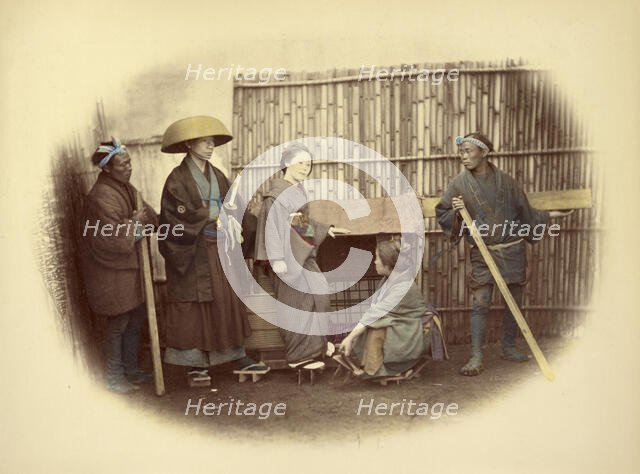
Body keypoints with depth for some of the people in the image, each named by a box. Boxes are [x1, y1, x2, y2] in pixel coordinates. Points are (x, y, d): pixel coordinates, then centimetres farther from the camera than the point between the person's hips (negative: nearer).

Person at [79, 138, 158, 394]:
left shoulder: (126, 188, 6)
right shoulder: (101, 197, -23)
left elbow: (146, 212, 14)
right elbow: (116, 240, -24)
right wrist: (136, 222, -13)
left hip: (130, 267, 9)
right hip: (111, 271, -9)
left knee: (136, 320, 16)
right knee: (118, 324, 3)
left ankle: (131, 370, 32)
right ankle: (114, 378, 18)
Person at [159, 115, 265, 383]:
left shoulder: (216, 176, 12)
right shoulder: (178, 179, -8)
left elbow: (230, 208, 13)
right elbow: (180, 217, -17)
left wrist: (232, 226, -6)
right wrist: (212, 214, -14)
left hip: (219, 249, 6)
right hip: (193, 252, -6)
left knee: (229, 300, 7)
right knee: (194, 305, 0)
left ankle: (237, 356, 15)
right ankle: (195, 362, 9)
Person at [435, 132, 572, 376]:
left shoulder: (505, 181, 2)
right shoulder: (459, 184, -3)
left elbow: (525, 211, 14)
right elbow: (442, 216, 0)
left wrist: (548, 215, 16)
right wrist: (456, 212, -19)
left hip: (513, 251, 2)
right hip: (483, 253, -2)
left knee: (514, 301, 10)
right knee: (480, 303, -9)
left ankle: (509, 348, 26)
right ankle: (476, 357, -5)